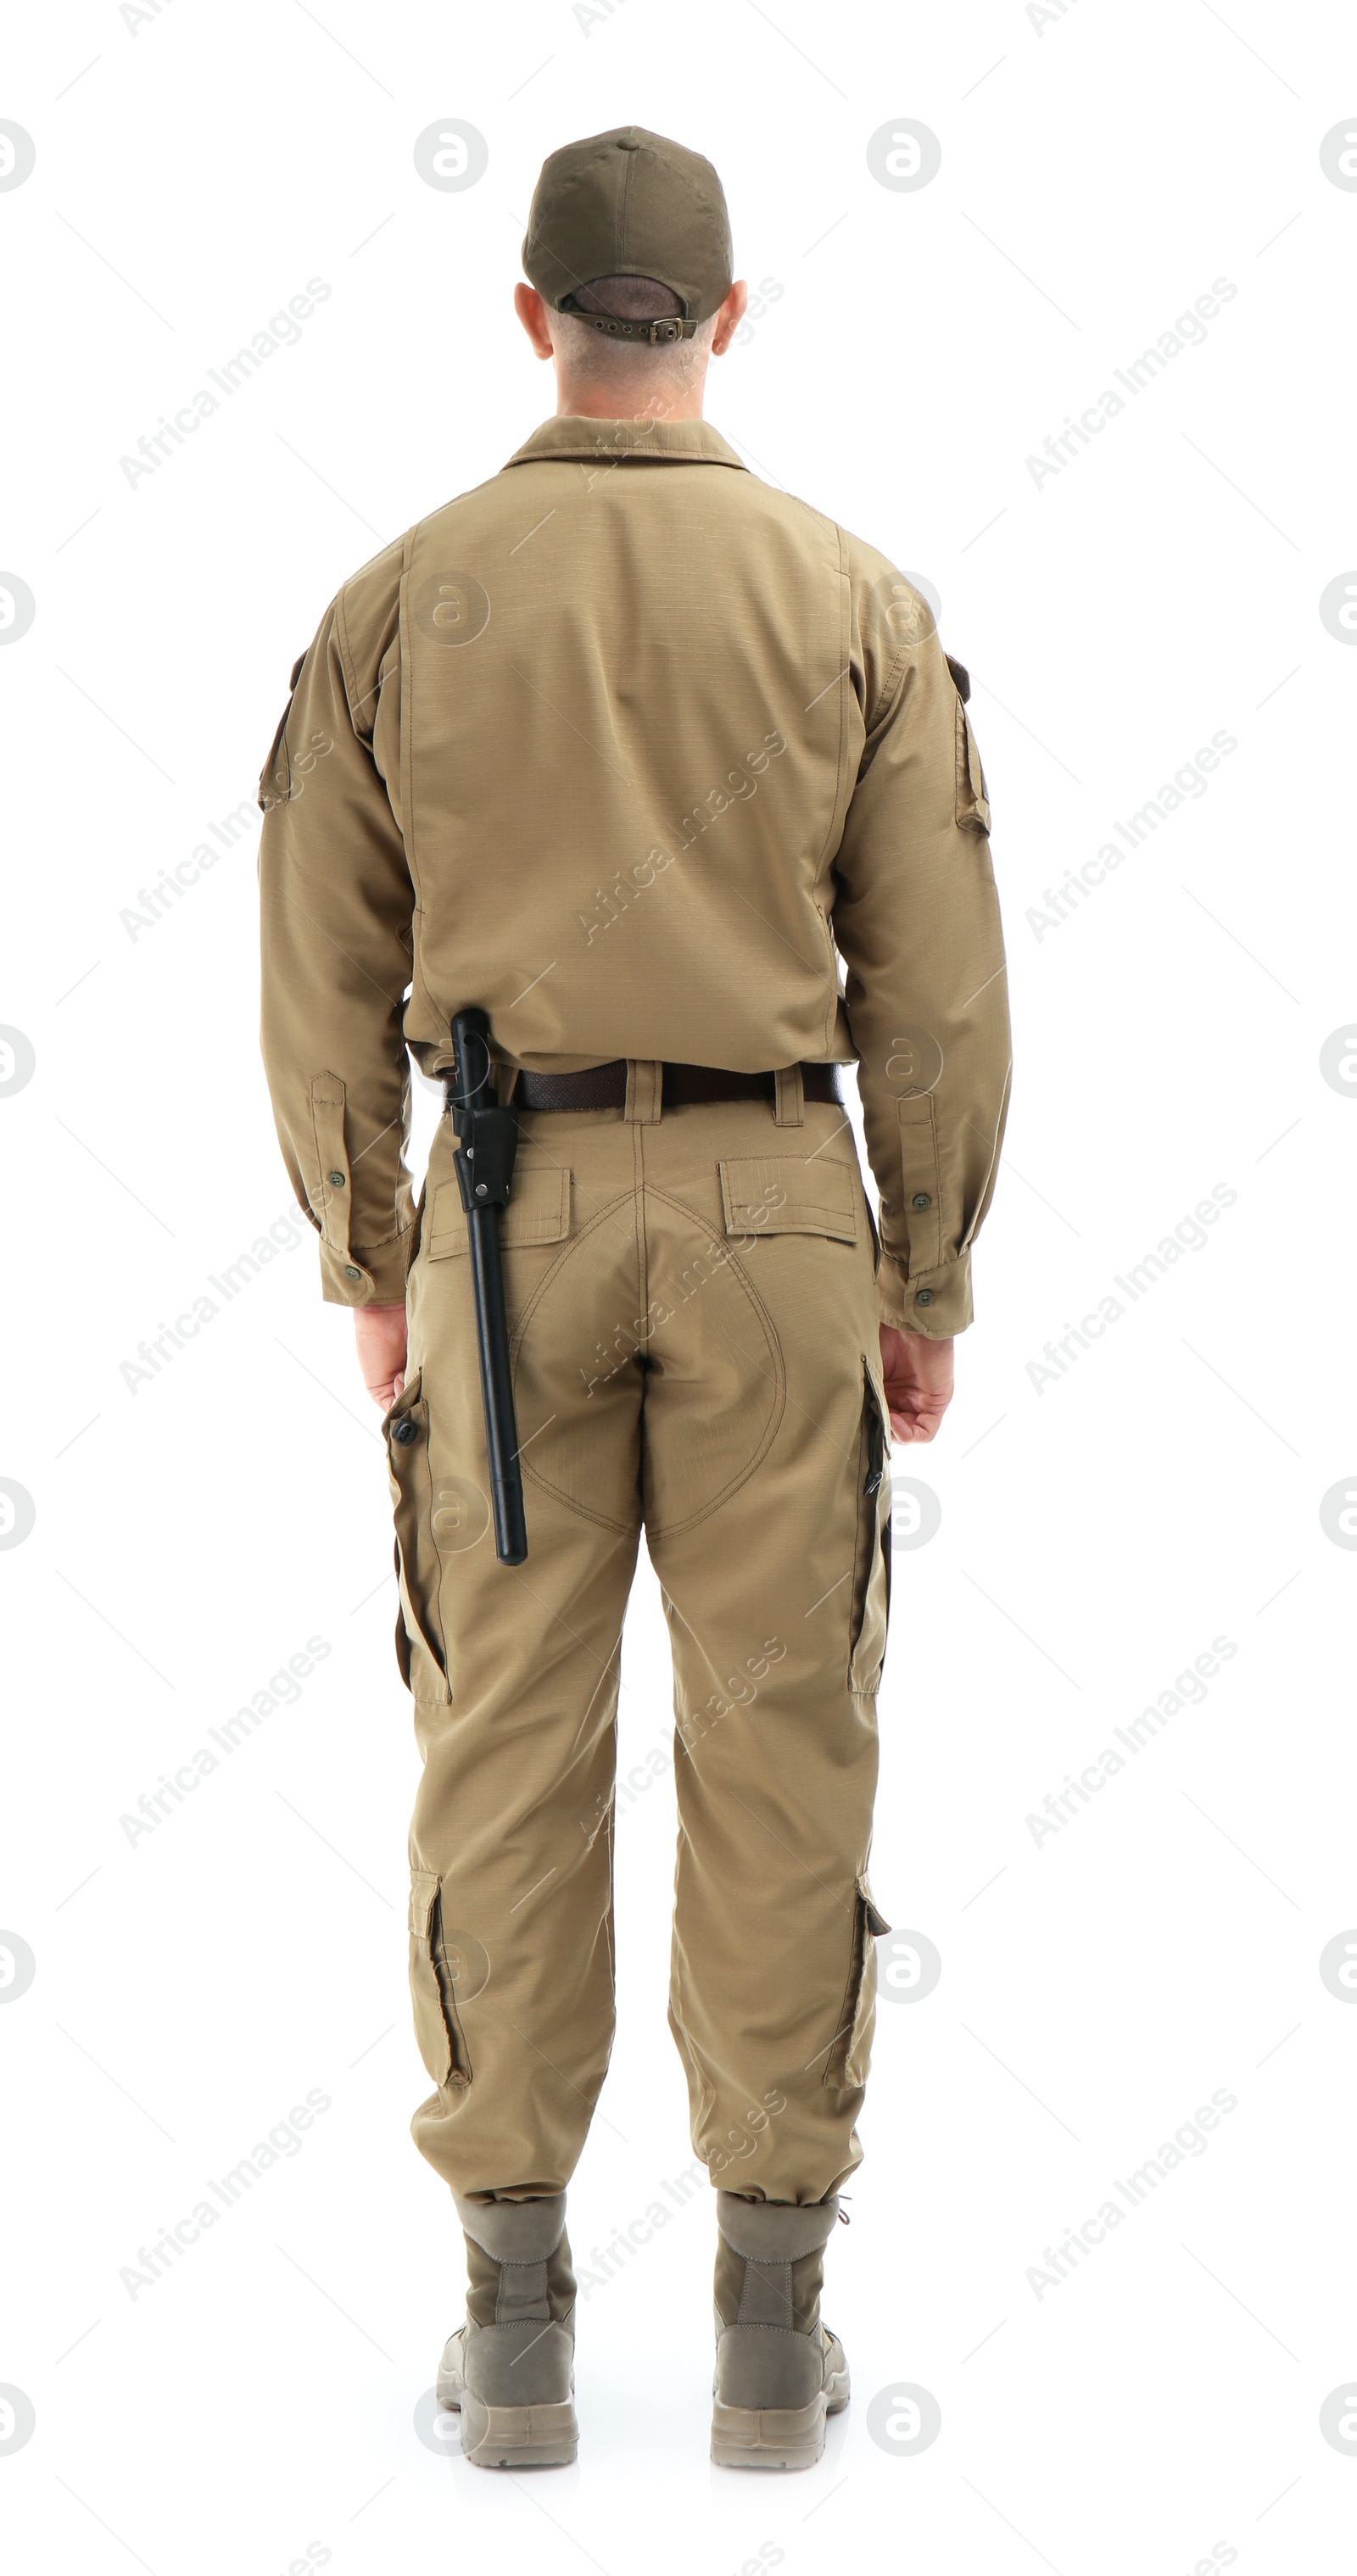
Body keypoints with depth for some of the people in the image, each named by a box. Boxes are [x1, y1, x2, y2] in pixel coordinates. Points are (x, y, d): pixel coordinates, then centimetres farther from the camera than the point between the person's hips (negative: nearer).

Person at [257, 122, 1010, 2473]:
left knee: (509, 1746, 7)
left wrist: (369, 1276, 12)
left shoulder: (398, 598, 0)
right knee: (777, 1749, 5)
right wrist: (928, 1288, 7)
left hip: (508, 1220, 1)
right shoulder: (856, 601, -2)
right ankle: (768, 2328, 9)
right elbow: (937, 983, -3)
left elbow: (326, 978, 2)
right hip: (770, 1209, 0)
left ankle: (517, 2324, 9)